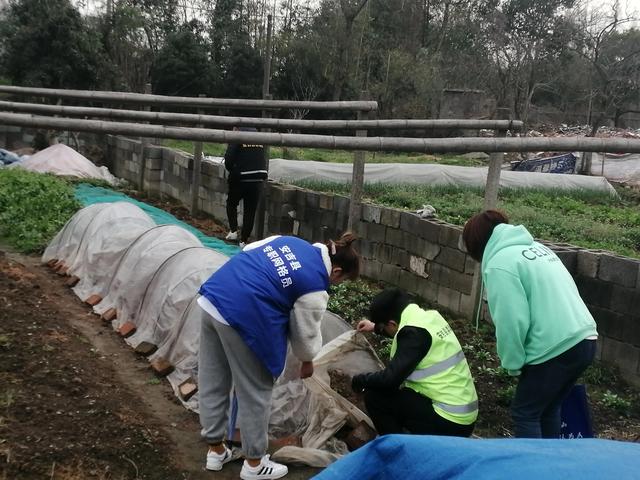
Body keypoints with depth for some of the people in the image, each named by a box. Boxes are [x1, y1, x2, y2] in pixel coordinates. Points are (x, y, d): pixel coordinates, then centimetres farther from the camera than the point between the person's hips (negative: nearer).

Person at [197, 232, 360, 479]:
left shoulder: (289, 241, 13)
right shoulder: (315, 287, -7)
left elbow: (247, 252, 21)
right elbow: (306, 332, 3)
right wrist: (307, 361, 22)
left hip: (212, 296, 9)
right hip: (242, 317, -9)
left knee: (212, 383, 19)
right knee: (255, 392, 10)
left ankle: (215, 450, 36)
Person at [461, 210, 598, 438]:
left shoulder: (499, 264, -10)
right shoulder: (534, 247, 16)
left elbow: (512, 321, -17)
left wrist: (513, 363, -2)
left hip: (556, 348, -8)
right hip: (584, 339, 9)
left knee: (524, 414, 8)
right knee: (548, 410, 22)